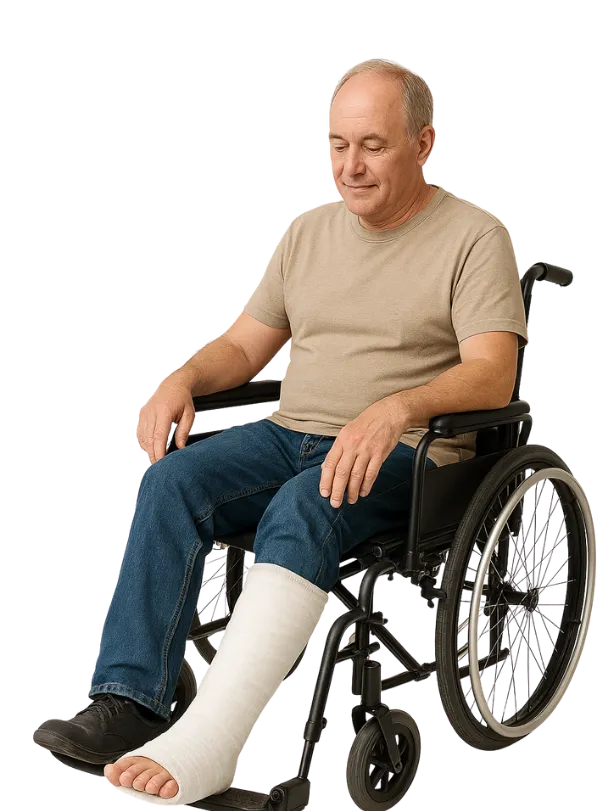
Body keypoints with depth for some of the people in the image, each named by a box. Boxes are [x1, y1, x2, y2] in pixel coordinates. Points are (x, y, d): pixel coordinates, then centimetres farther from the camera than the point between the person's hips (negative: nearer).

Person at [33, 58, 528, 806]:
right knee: (172, 481, -22)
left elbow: (493, 375, -15)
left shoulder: (473, 235, -2)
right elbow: (246, 344, 20)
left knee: (299, 511, -36)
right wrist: (182, 380, -3)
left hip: (405, 455, -5)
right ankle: (129, 705, -27)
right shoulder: (310, 230, 17)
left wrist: (396, 409, -34)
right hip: (291, 434, 6)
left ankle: (207, 746, -43)